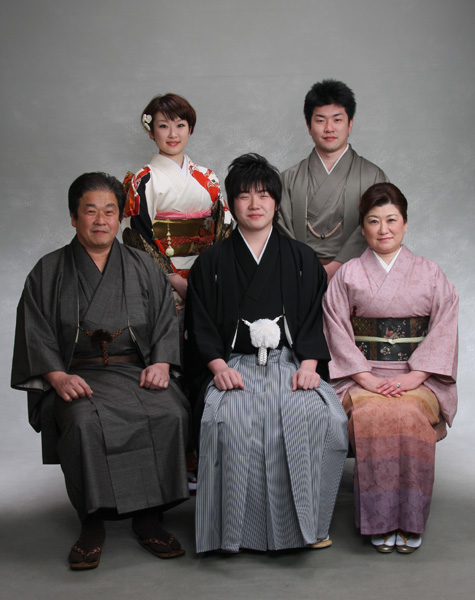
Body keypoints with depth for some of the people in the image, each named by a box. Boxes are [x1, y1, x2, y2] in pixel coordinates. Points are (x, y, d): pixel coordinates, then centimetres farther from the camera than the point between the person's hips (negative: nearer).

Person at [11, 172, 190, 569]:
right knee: (85, 422, -35)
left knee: (170, 414, -29)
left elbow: (167, 321, 11)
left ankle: (148, 517, -14)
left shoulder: (143, 267, 15)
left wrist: (161, 363, -8)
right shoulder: (48, 272, 10)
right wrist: (57, 377, -15)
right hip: (76, 376, -1)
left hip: (137, 370, 2)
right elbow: (36, 335, 2)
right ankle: (92, 524, -17)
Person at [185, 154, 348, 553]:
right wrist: (219, 366, -11)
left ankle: (306, 523, -16)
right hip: (236, 365, 0)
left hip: (290, 361, 1)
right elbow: (201, 325, 7)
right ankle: (238, 527, -20)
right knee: (230, 419, -33)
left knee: (321, 415, -31)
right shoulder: (212, 263, 13)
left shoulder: (301, 259, 15)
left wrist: (308, 365, -9)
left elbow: (313, 318, 8)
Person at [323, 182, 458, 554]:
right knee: (373, 416, -32)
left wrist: (413, 376, -11)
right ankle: (381, 520, -18)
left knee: (409, 415, -32)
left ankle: (410, 521, -18)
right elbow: (338, 331, 3)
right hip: (363, 377, 0)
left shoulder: (430, 273, 12)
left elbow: (444, 328, 3)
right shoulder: (347, 276, 11)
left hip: (419, 379, 0)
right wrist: (366, 378, -11)